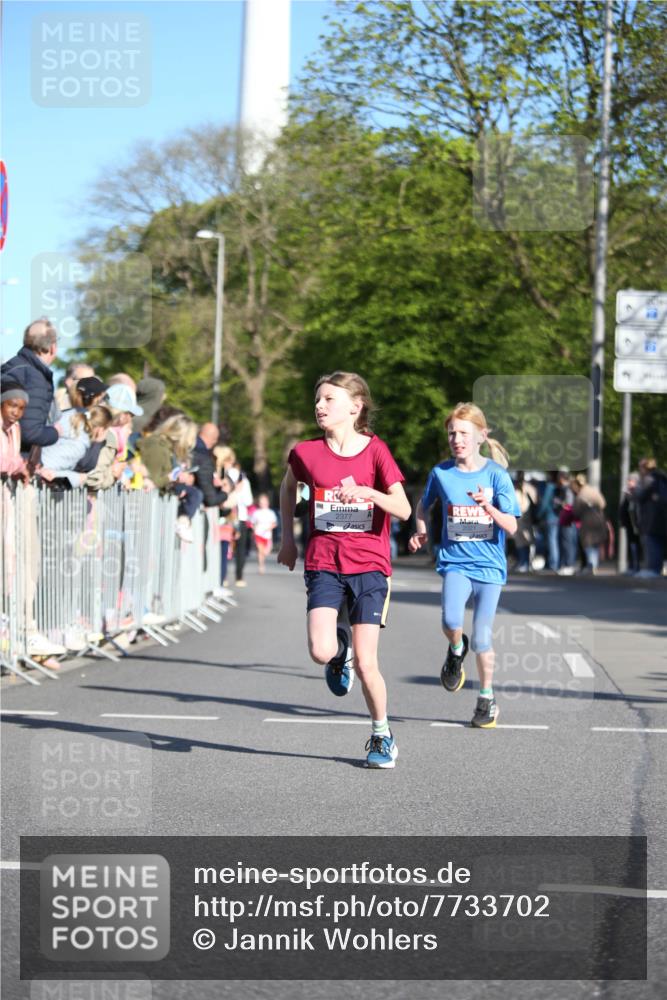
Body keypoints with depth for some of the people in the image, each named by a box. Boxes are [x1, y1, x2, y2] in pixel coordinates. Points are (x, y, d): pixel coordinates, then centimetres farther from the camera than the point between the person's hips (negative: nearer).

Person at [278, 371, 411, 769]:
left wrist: (367, 492, -29)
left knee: (366, 664, -5)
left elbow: (404, 509, -13)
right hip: (323, 563, 2)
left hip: (369, 565, -1)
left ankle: (383, 735, 18)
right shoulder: (306, 452, 1)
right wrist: (288, 537, 19)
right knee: (321, 652, -19)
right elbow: (289, 487, 23)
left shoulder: (376, 450, -5)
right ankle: (341, 647, 19)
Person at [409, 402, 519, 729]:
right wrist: (421, 532, 3)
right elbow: (423, 505, 21)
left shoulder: (496, 474, -6)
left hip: (488, 564, -1)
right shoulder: (441, 473, 0)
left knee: (481, 638, 0)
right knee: (451, 621, -26)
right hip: (454, 560, 1)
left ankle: (487, 698, 22)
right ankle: (456, 650, 9)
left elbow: (511, 527, -9)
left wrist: (489, 507, -26)